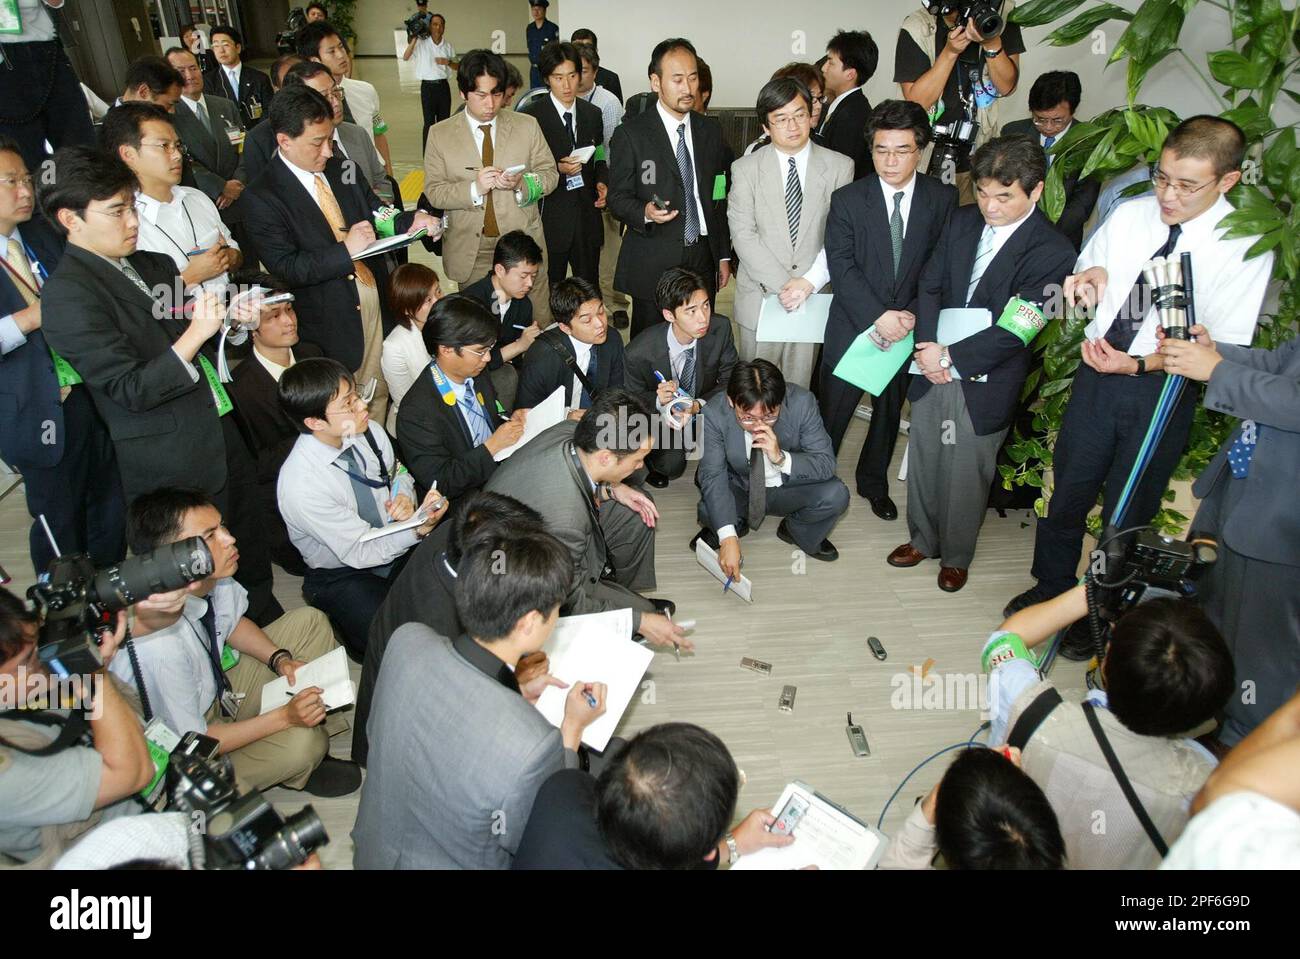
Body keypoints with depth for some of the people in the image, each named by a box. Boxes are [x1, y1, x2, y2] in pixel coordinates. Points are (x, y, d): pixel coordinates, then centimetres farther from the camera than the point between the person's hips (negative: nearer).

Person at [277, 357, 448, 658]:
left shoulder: (368, 431, -13)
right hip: (344, 575, -5)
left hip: (396, 542, 5)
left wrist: (404, 496, -15)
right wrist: (420, 530, -34)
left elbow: (397, 473, 8)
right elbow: (358, 553, -22)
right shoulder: (300, 485, -29)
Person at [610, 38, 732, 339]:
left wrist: (724, 256, 13)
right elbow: (617, 197, -2)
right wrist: (644, 212, -24)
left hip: (703, 259, 4)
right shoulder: (630, 134, -3)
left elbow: (720, 198, 15)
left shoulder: (711, 131, 11)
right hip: (653, 265, -3)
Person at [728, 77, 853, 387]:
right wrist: (782, 285, -16)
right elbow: (743, 235, -8)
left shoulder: (840, 167, 2)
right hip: (760, 299, 0)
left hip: (815, 296, 1)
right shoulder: (745, 169, 0)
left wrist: (809, 283, -15)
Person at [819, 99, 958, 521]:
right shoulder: (847, 200, -8)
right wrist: (878, 316, -24)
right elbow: (842, 268, -15)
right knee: (831, 415, 5)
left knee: (890, 412, 19)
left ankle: (874, 482, 41)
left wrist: (912, 315, -18)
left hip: (909, 329, 3)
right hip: (853, 328, -2)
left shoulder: (943, 199, -4)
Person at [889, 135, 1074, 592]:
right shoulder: (962, 221, 1)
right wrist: (928, 345, -15)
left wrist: (950, 358, -18)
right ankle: (923, 539, 42)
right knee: (923, 463, 18)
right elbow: (929, 285, 1)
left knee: (966, 476, 11)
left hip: (984, 385, -5)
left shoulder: (1052, 252, -16)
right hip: (933, 369, 5)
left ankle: (956, 556, 35)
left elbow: (1013, 332, -20)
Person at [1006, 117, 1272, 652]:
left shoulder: (1245, 246, -13)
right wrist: (1090, 278, -11)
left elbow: (1225, 347, -15)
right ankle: (1051, 588, 38)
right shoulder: (1129, 215, -1)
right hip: (1096, 372, 4)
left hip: (1163, 390, -3)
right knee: (1067, 489, 15)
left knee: (1126, 511, 10)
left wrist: (1139, 365, -25)